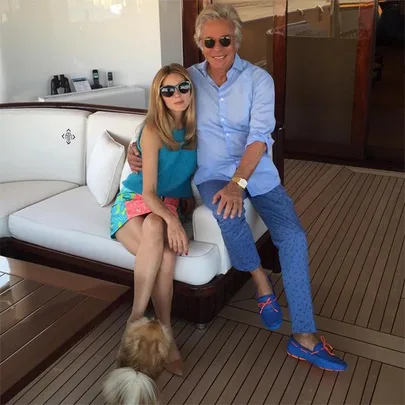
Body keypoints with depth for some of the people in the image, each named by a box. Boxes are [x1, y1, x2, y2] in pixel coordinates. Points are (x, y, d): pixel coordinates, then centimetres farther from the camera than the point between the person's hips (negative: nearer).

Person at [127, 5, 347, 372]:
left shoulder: (258, 79, -5)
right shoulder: (189, 79, 1)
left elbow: (260, 135, -17)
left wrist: (238, 183, -30)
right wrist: (136, 147, -7)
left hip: (257, 171, 0)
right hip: (213, 173, 0)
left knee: (293, 236, -17)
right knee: (228, 215, -36)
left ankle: (304, 337, -7)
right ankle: (261, 280, -6)